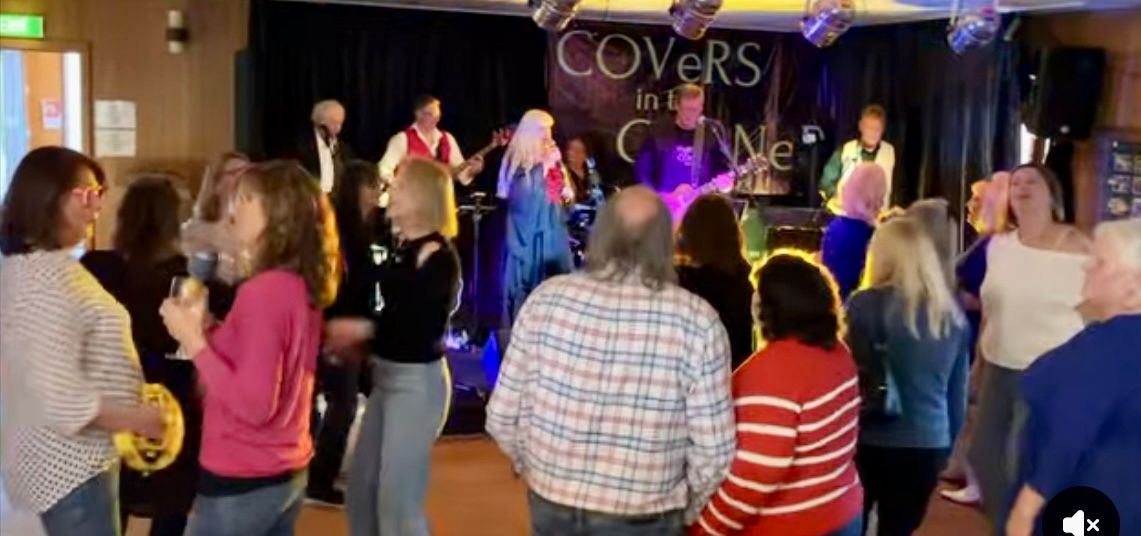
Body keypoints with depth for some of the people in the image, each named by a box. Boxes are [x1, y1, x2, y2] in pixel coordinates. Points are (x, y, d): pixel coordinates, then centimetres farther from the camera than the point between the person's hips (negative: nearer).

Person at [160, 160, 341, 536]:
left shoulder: (264, 291, -21)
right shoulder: (302, 285, 6)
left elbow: (253, 405, -24)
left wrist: (193, 339, -18)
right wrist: (209, 331, 6)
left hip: (242, 483, -8)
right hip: (288, 473, 8)